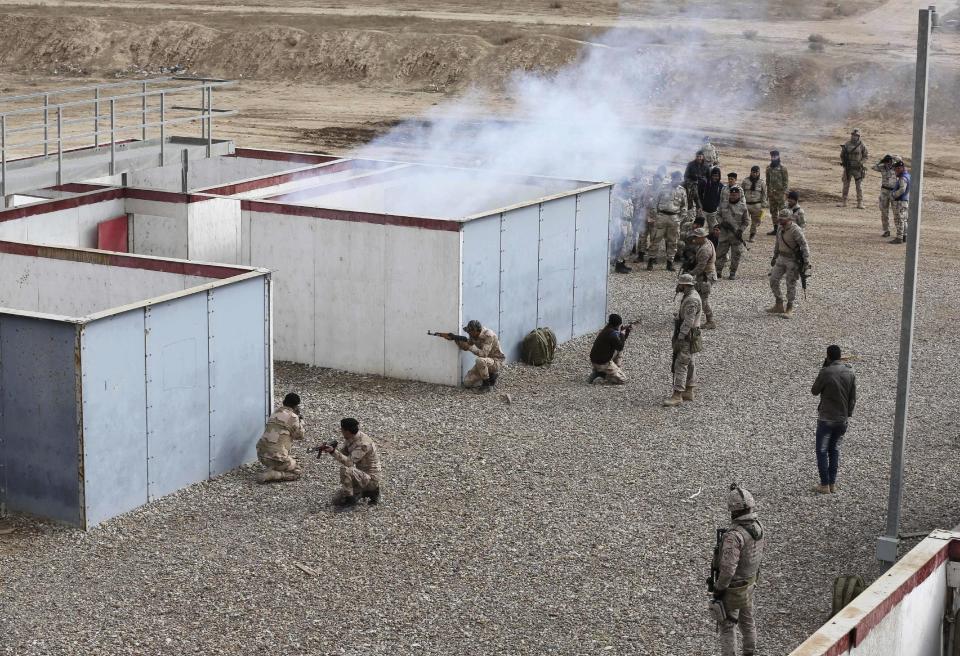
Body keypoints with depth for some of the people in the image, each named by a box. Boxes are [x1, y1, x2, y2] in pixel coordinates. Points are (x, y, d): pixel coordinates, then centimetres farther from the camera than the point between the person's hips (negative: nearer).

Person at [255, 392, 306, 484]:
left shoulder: (276, 412, 14)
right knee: (298, 472, 7)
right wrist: (301, 420, 17)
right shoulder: (293, 417, -8)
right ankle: (270, 475, -11)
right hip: (276, 456, -8)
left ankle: (273, 469, 11)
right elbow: (299, 435, 2)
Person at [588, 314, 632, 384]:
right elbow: (620, 347, -16)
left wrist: (627, 330, 7)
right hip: (601, 363, -9)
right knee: (622, 379, -3)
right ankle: (600, 373, -5)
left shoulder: (607, 329, 6)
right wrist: (622, 334, -6)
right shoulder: (612, 334, -24)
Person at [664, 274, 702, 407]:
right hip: (687, 336, 11)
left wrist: (679, 339, -23)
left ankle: (677, 396, -11)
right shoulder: (690, 296, 10)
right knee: (689, 364, 15)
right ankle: (688, 392, 23)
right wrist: (679, 337, 20)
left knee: (680, 365, -10)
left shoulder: (691, 300, -24)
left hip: (687, 338, -11)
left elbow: (687, 323, -26)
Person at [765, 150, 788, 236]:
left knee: (782, 211, -4)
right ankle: (775, 229, 17)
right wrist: (767, 193, 16)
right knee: (773, 212, 10)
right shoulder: (769, 168, 9)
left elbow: (786, 181, -9)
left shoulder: (782, 168, -9)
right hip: (771, 193, 6)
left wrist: (784, 193, -14)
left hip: (780, 193, -6)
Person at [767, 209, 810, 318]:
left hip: (793, 261, -8)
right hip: (781, 259, 8)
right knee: (773, 280, 5)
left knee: (791, 284, -1)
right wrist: (774, 257, 26)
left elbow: (804, 246, -22)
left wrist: (806, 262, -27)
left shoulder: (795, 231, -21)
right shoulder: (780, 229, 4)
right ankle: (779, 306, 15)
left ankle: (789, 309, 10)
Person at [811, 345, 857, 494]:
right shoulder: (850, 372, -1)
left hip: (826, 419, -5)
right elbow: (853, 398, 4)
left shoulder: (826, 372, -16)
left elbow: (814, 391, -2)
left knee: (822, 451, 4)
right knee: (834, 450, 16)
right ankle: (832, 484, 18)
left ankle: (825, 485, 4)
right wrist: (848, 415, 14)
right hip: (842, 419, 5)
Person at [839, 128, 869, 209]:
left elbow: (865, 157, 2)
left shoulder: (861, 145, -4)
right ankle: (843, 202, 16)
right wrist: (842, 162, -6)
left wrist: (860, 163, -14)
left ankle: (860, 203, 0)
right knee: (845, 185, 8)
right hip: (847, 168, 2)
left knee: (859, 186, -3)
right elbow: (842, 155, 10)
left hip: (857, 169, -2)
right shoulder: (846, 145, 1)